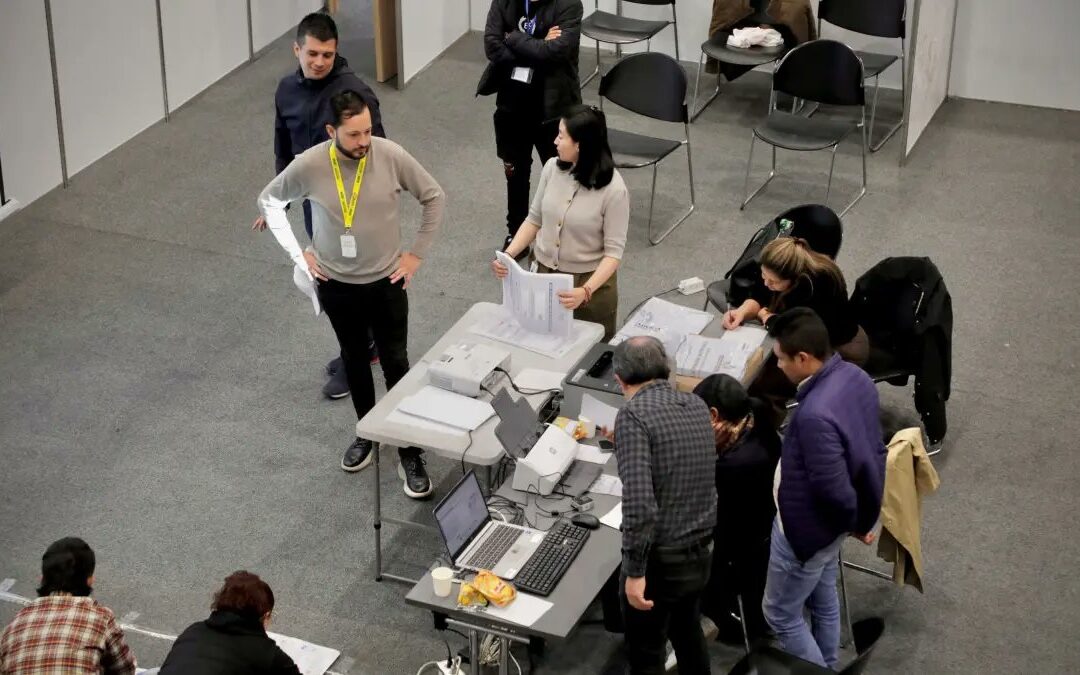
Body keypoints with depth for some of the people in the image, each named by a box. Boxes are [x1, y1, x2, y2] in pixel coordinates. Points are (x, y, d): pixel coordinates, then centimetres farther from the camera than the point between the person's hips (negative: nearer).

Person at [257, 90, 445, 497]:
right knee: (354, 361, 19)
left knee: (396, 365, 5)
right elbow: (269, 202, 0)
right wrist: (298, 254, -2)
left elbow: (434, 197, -3)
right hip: (336, 285, 1)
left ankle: (410, 454, 16)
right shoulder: (308, 165, -19)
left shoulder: (392, 156, -19)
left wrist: (417, 253, -4)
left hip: (386, 282, -1)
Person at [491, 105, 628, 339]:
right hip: (544, 275, 4)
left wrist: (586, 291, -32)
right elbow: (535, 219, 3)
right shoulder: (552, 168, -9)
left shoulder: (613, 189, -22)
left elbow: (613, 251, -19)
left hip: (590, 281, -4)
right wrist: (508, 254, -11)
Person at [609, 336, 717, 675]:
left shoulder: (634, 415, -19)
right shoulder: (697, 405, 4)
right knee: (687, 632, 28)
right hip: (701, 550, 7)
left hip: (661, 560, -7)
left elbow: (639, 503, -28)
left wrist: (635, 571, -21)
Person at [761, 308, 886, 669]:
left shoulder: (815, 414, -39)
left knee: (780, 613, 13)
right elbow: (871, 450, 5)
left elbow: (833, 490, -31)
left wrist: (854, 523, -9)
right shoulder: (855, 377, -9)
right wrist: (864, 516, 14)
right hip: (827, 522, 9)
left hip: (807, 527, -9)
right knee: (823, 600, 28)